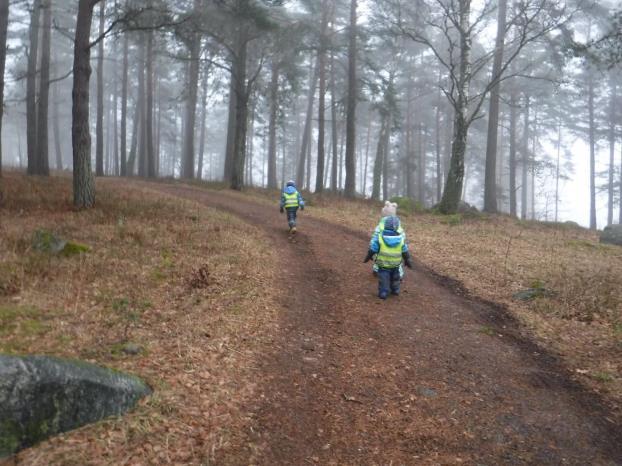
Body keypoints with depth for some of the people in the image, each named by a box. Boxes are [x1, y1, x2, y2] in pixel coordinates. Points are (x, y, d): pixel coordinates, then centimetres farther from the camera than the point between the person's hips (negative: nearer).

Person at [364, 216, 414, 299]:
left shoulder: (380, 238, -21)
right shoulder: (401, 239, -15)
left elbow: (372, 250, -12)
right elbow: (405, 253, -4)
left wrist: (367, 258, 5)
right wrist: (409, 262, 12)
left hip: (383, 265, -2)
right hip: (395, 265, 2)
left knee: (384, 278, 12)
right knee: (395, 277, 24)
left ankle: (383, 292, 11)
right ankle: (395, 290, 38)